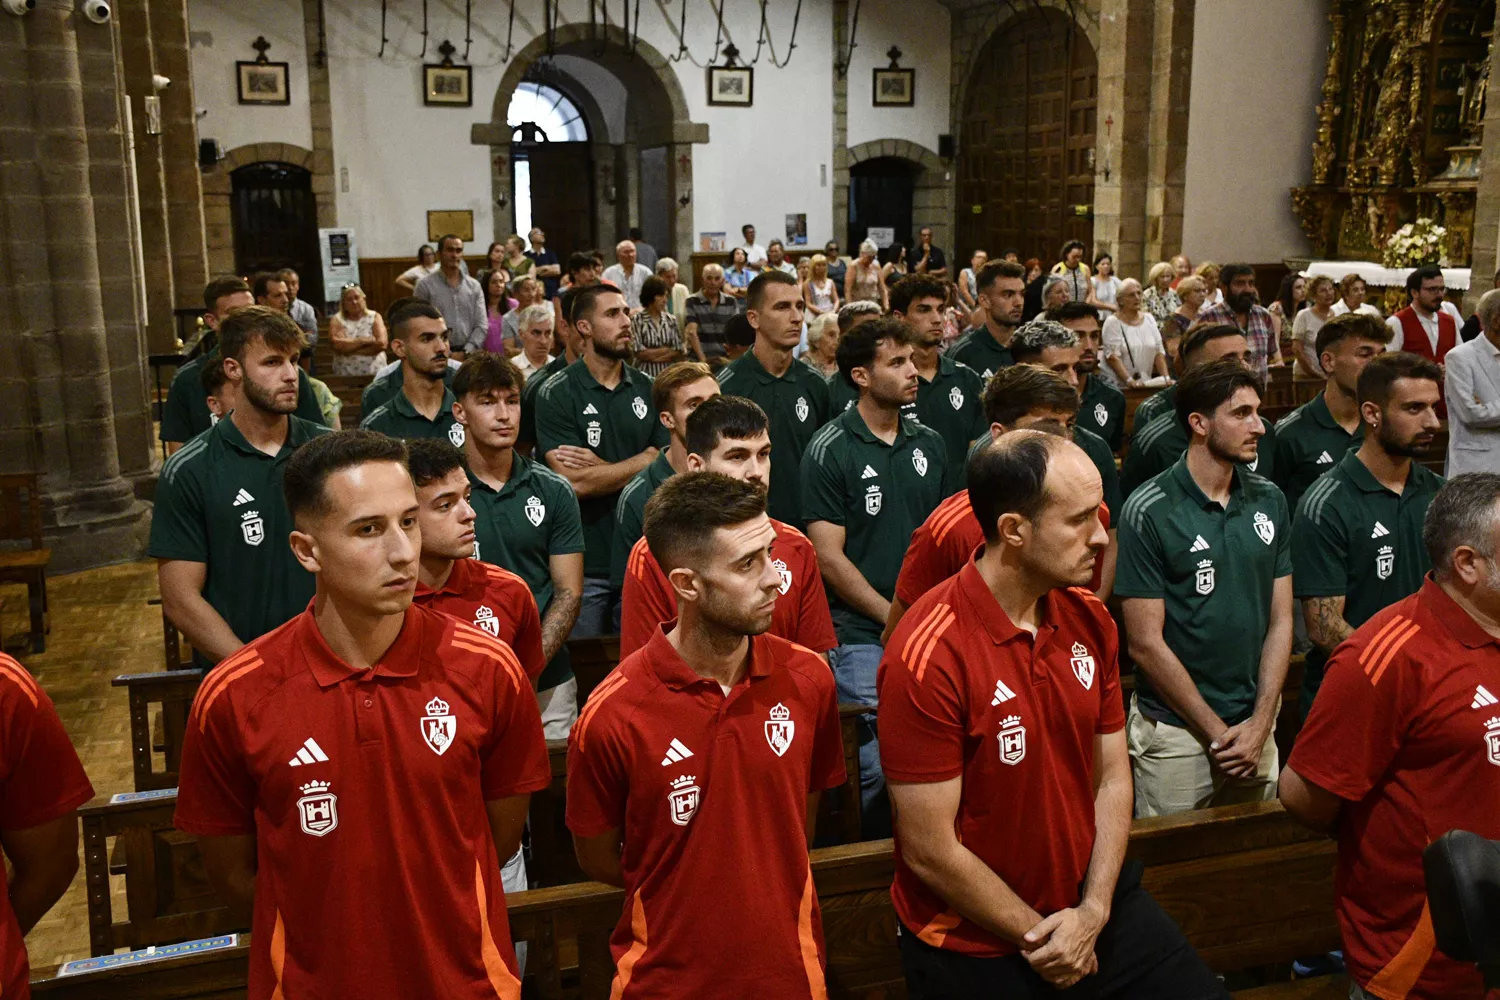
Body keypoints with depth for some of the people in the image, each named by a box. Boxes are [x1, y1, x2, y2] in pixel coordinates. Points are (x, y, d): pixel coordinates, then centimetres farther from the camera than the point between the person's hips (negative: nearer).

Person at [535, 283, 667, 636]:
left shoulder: (648, 390, 7)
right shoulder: (557, 394, -6)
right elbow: (575, 482, -16)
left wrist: (601, 467, -10)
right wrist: (641, 462, -7)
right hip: (584, 564, -3)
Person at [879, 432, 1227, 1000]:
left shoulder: (1090, 620, -3)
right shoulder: (928, 656, -25)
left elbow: (1112, 775, 2)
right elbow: (930, 851, -21)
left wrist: (1093, 911, -8)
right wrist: (1037, 936, -11)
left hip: (1089, 901, 6)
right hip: (973, 944, -5)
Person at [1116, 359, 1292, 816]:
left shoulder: (1270, 501, 5)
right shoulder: (1148, 512, -12)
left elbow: (1280, 621, 5)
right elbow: (1146, 644, -13)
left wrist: (1259, 725, -4)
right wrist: (1217, 732, -10)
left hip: (1257, 727, 5)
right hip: (1175, 732, -5)